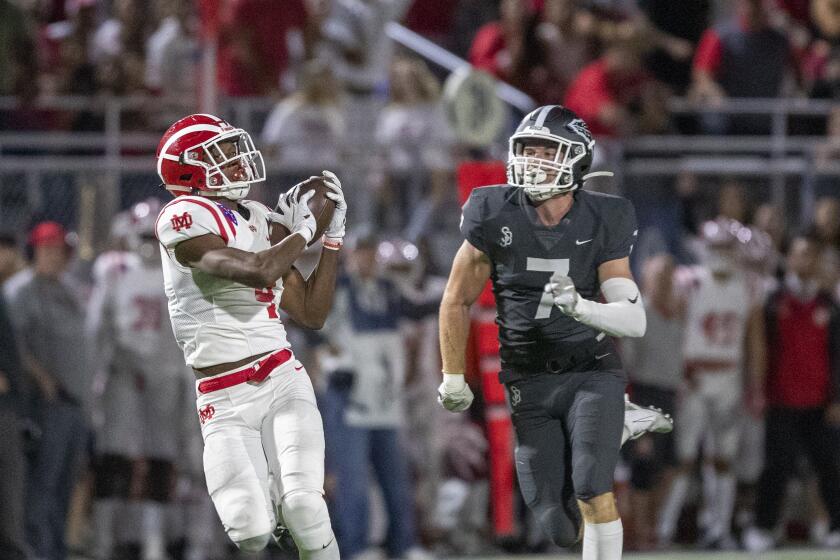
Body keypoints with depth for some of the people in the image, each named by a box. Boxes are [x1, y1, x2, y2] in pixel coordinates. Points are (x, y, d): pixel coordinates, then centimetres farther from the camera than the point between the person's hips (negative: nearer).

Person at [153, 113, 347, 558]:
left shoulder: (260, 221, 15)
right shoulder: (183, 220, -9)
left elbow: (312, 314, 18)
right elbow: (257, 271, -23)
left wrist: (332, 235, 13)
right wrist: (300, 231, -6)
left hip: (283, 382, 5)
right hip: (225, 400, -5)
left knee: (304, 509, -17)